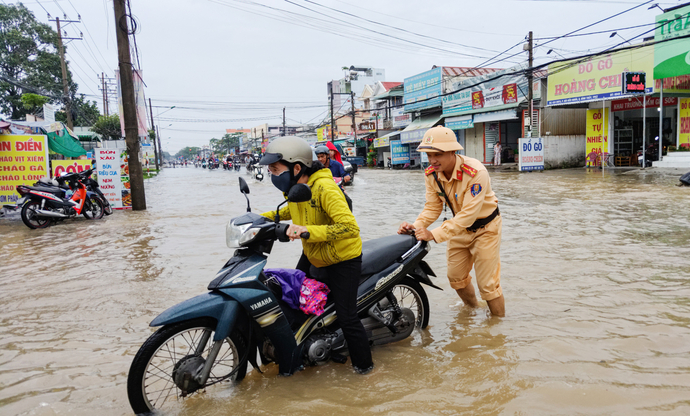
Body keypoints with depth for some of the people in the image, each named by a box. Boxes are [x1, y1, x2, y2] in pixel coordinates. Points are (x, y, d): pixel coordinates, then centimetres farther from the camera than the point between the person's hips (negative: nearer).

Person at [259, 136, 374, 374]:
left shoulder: (324, 188, -30)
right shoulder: (296, 187, -3)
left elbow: (350, 227, -39)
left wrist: (307, 230, -47)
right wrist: (262, 218, 8)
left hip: (342, 260, -9)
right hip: (312, 255, 9)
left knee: (346, 317, -8)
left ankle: (364, 365, 14)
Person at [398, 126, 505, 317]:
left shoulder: (475, 172, -35)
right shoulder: (431, 174, -15)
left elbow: (469, 214, -38)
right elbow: (433, 207, -6)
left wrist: (434, 235, -43)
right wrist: (416, 226, -27)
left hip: (485, 227, -6)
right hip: (460, 227, 6)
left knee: (487, 283, -3)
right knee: (456, 277, 17)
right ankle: (471, 307, 45)